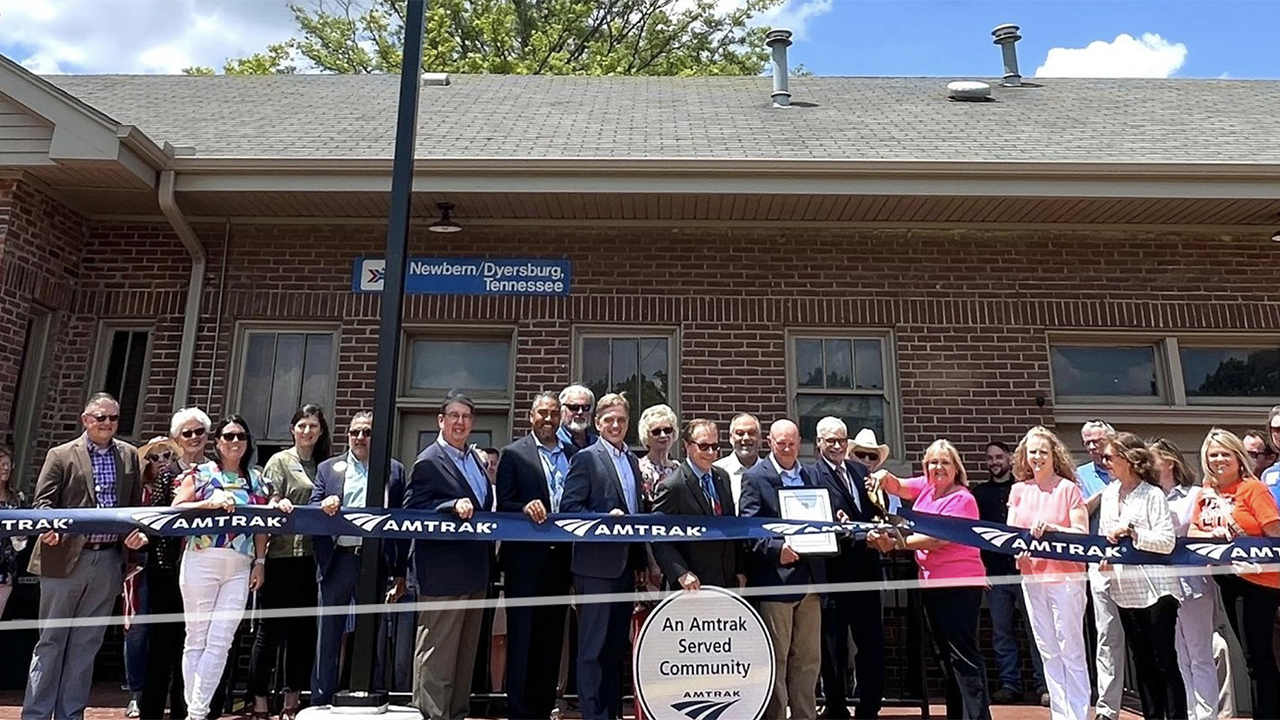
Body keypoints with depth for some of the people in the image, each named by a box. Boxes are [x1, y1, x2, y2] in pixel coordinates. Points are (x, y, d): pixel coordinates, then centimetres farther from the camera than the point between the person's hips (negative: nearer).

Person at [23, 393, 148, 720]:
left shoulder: (129, 455, 11)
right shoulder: (61, 455, 2)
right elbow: (42, 500, -1)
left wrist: (138, 531, -4)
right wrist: (48, 526, -21)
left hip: (109, 562, 3)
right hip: (65, 559, -3)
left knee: (86, 644, 10)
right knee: (51, 641, 5)